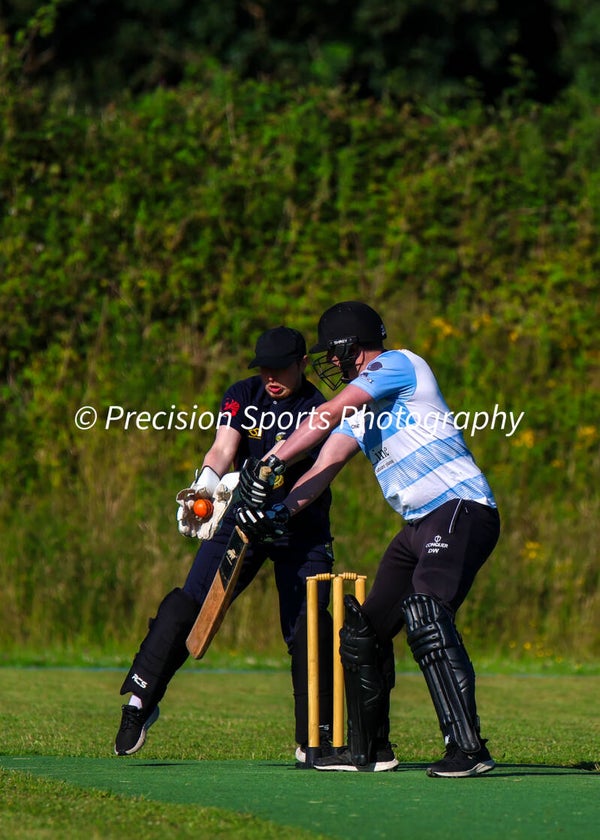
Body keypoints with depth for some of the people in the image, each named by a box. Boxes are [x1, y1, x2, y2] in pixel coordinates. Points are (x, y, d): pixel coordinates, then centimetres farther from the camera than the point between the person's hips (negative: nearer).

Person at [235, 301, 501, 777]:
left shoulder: (398, 364, -4)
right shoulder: (360, 406, 23)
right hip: (419, 524, 10)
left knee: (424, 614, -28)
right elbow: (326, 465, 13)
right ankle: (366, 749, 25)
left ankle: (469, 749, -32)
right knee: (365, 628, 12)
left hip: (460, 509, -10)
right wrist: (281, 513, -3)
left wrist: (272, 463, -20)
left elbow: (327, 416, -16)